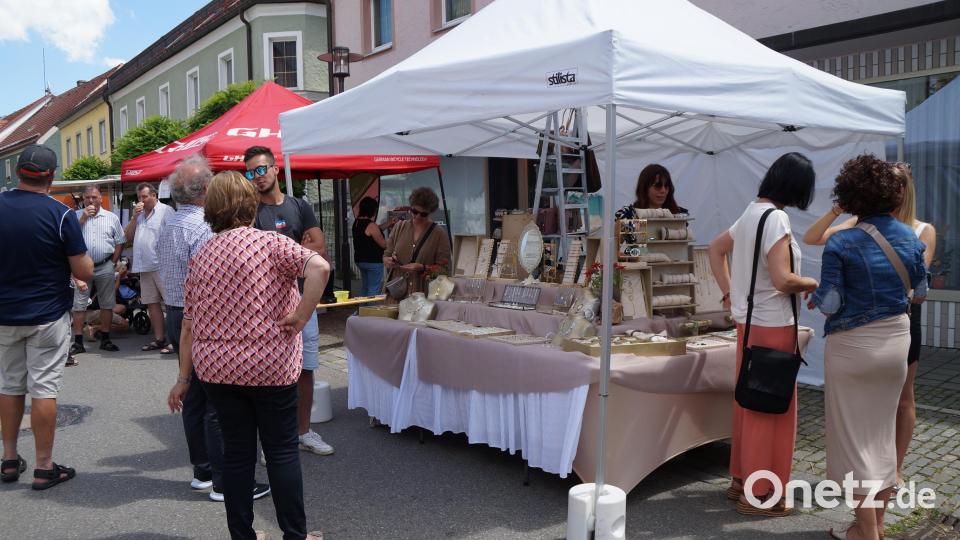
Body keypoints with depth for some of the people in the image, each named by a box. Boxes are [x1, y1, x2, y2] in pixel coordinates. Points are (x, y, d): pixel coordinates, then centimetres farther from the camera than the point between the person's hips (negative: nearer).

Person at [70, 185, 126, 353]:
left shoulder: (111, 217, 7)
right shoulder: (77, 216, 5)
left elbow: (120, 242, 8)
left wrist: (113, 262, 1)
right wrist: (84, 217, -13)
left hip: (105, 267, 1)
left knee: (107, 304, 6)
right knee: (79, 305, 0)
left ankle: (105, 339, 16)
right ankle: (78, 342, 5)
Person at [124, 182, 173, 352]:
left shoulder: (165, 211, -4)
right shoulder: (139, 214, 20)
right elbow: (128, 236, 16)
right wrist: (135, 216, 4)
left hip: (162, 266, -8)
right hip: (144, 266, 8)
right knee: (152, 303, 10)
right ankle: (159, 339, 16)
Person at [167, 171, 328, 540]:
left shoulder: (200, 257, 5)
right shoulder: (268, 243, -10)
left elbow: (188, 326, 8)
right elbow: (319, 267, -28)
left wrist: (183, 378, 14)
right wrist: (301, 317, -19)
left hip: (215, 368, 4)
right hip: (270, 367, -4)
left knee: (237, 452, 13)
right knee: (282, 450, 8)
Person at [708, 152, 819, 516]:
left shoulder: (752, 212, 10)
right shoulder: (776, 217, -17)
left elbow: (716, 248, 21)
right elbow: (782, 280, -23)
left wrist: (728, 293, 17)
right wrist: (813, 284, -4)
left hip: (749, 320, 9)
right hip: (772, 324, -9)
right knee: (771, 407, 0)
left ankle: (742, 480, 28)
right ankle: (760, 495, 10)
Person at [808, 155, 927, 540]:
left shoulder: (840, 242, -17)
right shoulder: (910, 238, 0)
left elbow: (830, 303, -17)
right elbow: (920, 291, 12)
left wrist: (814, 295, 4)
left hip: (853, 345, -5)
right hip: (896, 339, 5)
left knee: (854, 435, 6)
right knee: (883, 431, 16)